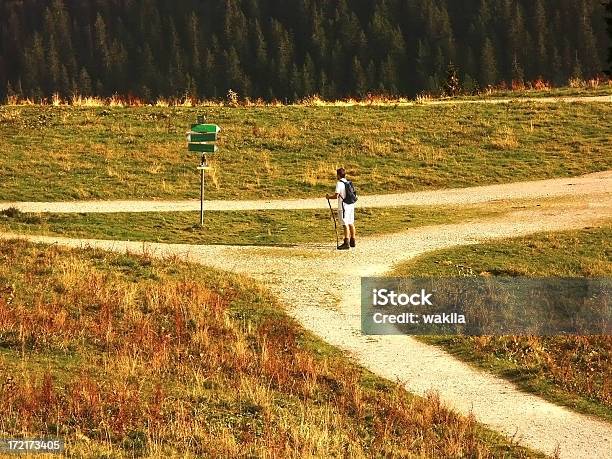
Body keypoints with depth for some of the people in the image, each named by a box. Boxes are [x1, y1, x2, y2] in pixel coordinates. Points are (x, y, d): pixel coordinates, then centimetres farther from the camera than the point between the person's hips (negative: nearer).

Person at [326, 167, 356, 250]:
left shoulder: (339, 183, -12)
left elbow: (336, 196, -18)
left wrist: (329, 197, 0)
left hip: (343, 207, -8)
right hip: (351, 205, 8)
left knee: (345, 224, -9)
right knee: (351, 223, 15)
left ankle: (346, 243, -14)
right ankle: (352, 241, 22)